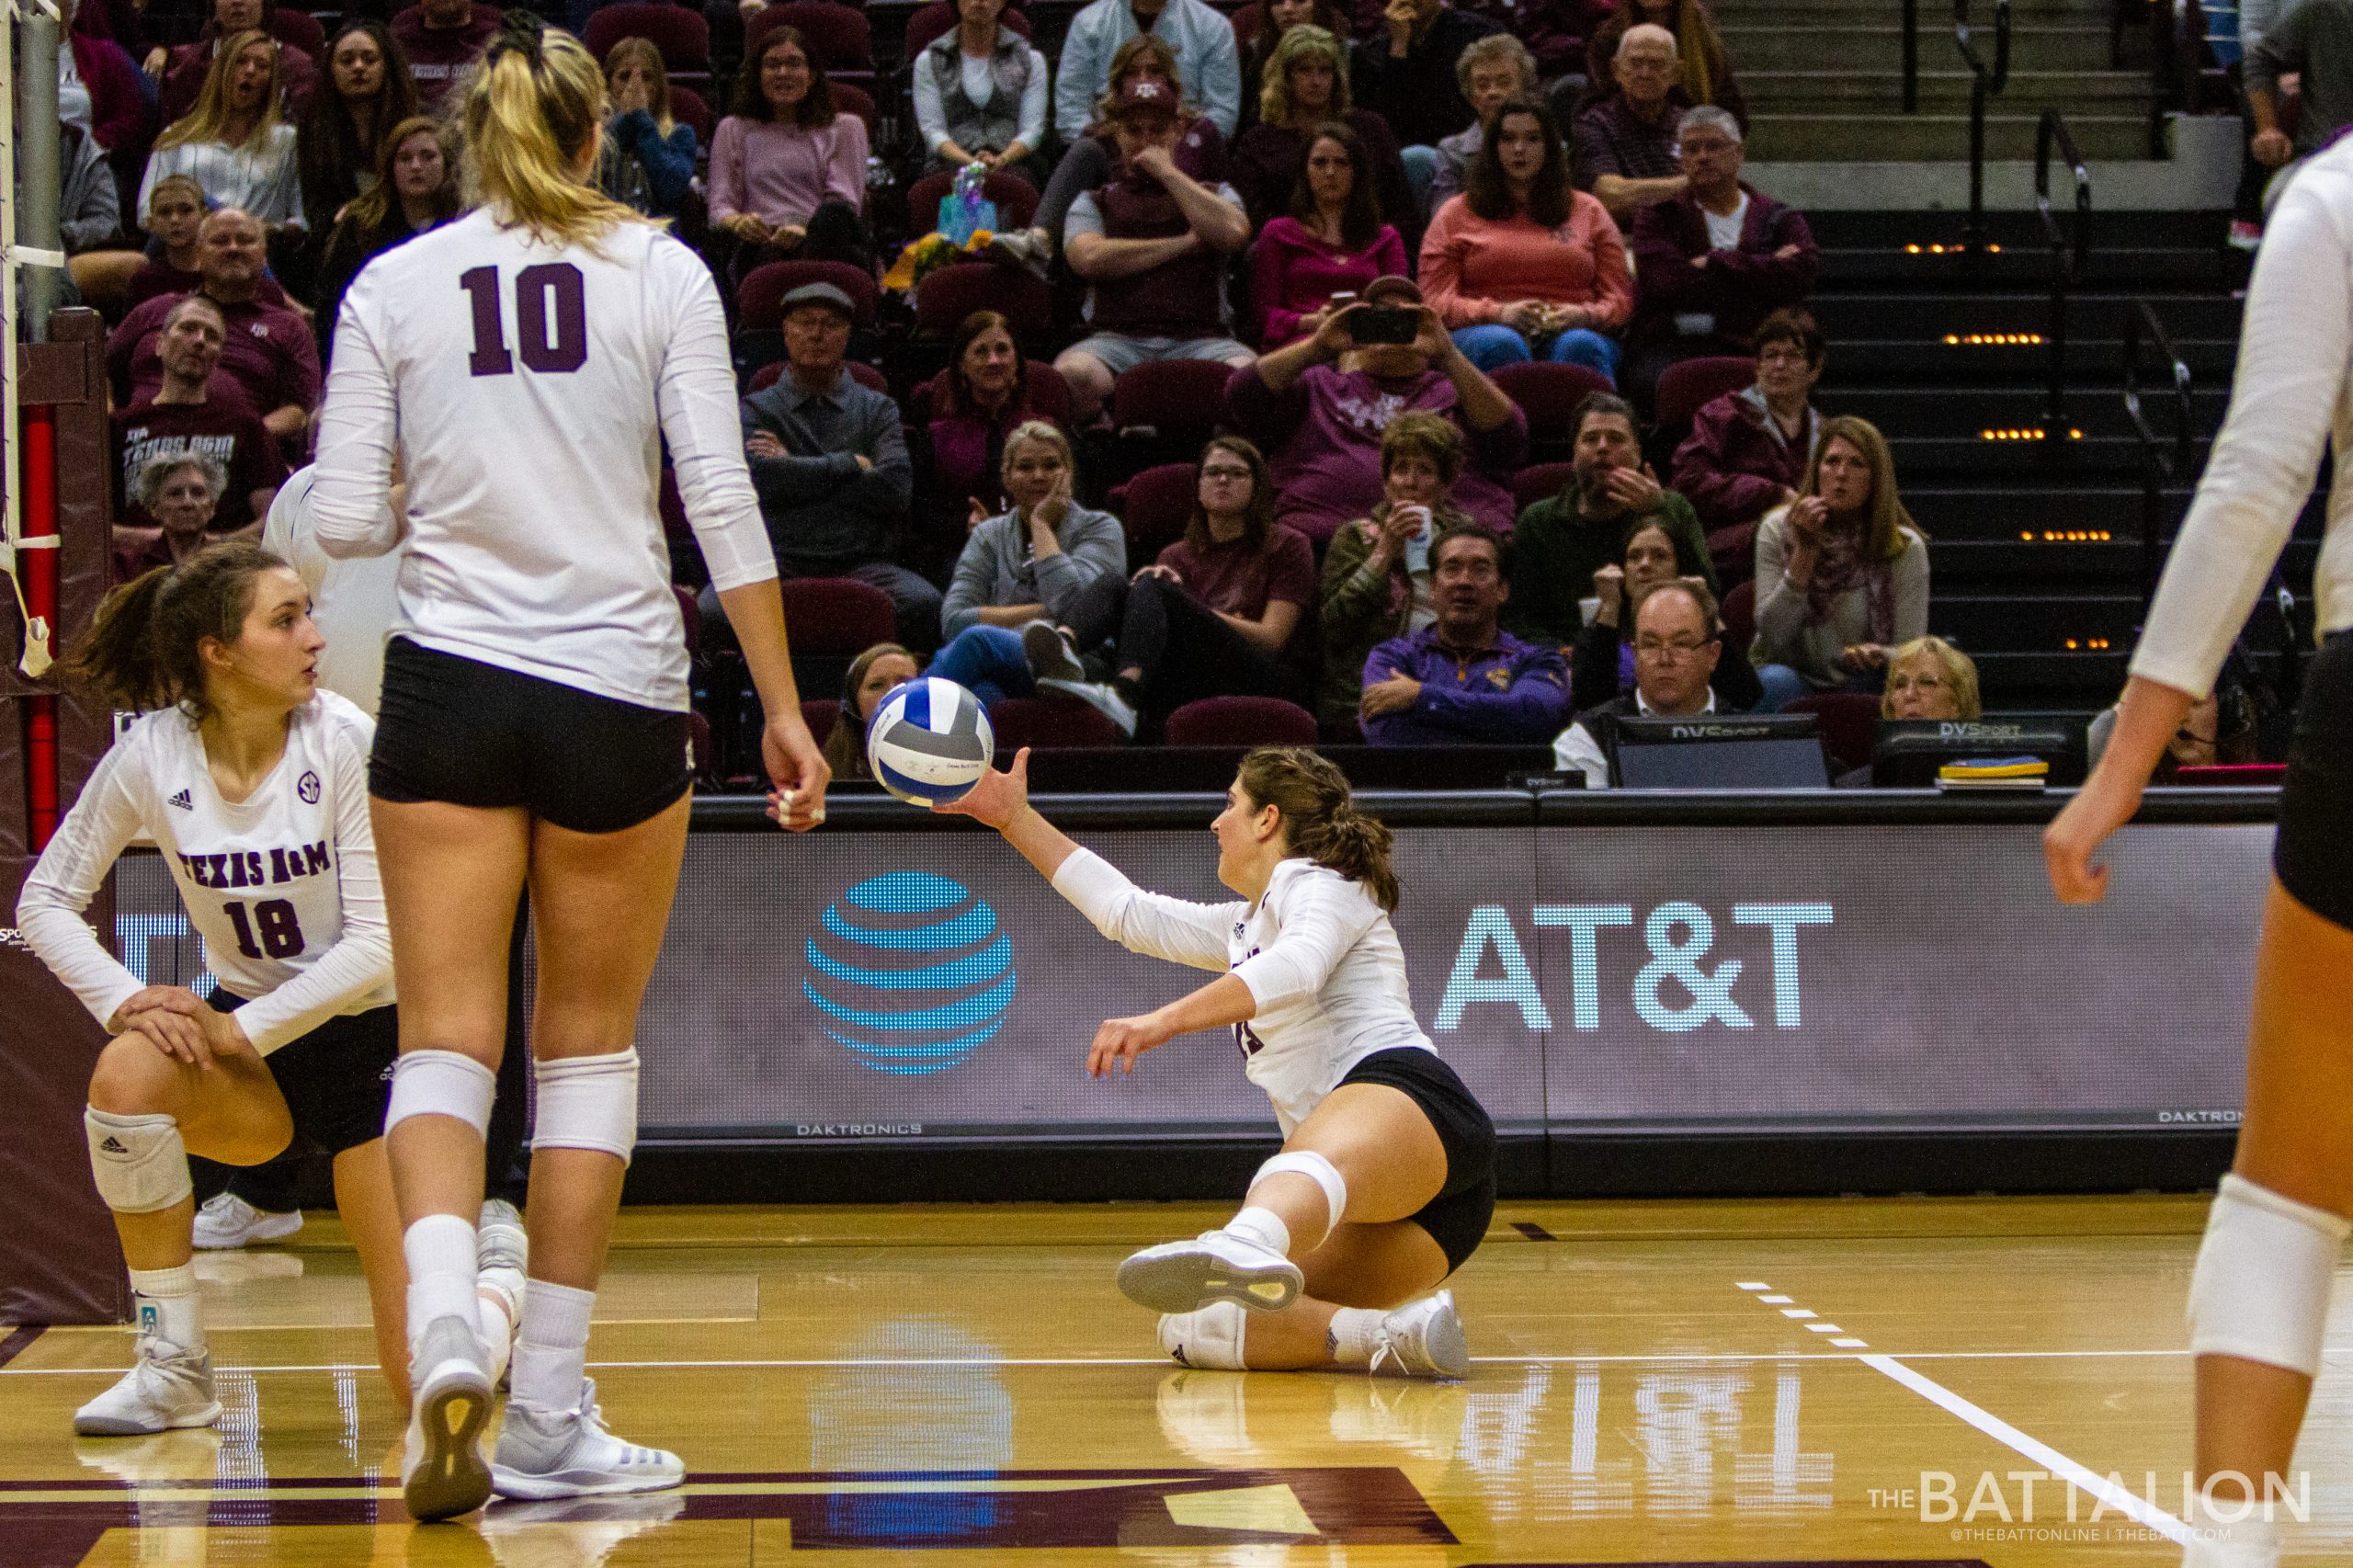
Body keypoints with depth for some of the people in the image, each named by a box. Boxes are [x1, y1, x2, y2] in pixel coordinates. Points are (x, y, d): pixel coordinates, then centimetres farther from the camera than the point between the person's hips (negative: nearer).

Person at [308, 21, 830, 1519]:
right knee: (591, 1044, 11)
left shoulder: (393, 286, 2)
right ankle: (549, 1420, 11)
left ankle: (444, 1328, -25)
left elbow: (347, 521, -1)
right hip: (618, 693, 0)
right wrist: (785, 711, -1)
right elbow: (723, 501, -5)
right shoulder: (662, 273, 0)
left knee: (445, 1042, 3)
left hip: (449, 685, 0)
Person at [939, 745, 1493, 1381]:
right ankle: (1399, 1337, -34)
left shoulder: (1317, 881, 10)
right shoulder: (1247, 927, 38)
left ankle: (1243, 1250, -80)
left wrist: (1165, 1020, -26)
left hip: (1405, 1094, -8)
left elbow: (1296, 968, -13)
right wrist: (1014, 819, 43)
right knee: (1191, 1332, -14)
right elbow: (1129, 911, 44)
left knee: (1311, 1168, -46)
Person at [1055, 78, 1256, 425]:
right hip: (1117, 338, 0)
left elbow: (1232, 233, 0)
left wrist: (1168, 172, 8)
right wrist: (1184, 243, 4)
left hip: (1200, 339, 1)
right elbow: (1089, 258, 0)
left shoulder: (1214, 194, 25)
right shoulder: (1094, 201, 23)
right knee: (1074, 374, -37)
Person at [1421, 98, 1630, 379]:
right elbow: (1435, 300, 9)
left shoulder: (1588, 211, 23)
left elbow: (1619, 297, 17)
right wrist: (1497, 313, -10)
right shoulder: (1457, 214, 19)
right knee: (1502, 345, -38)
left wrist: (1587, 316, -7)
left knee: (1579, 346, -36)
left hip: (1568, 330, 1)